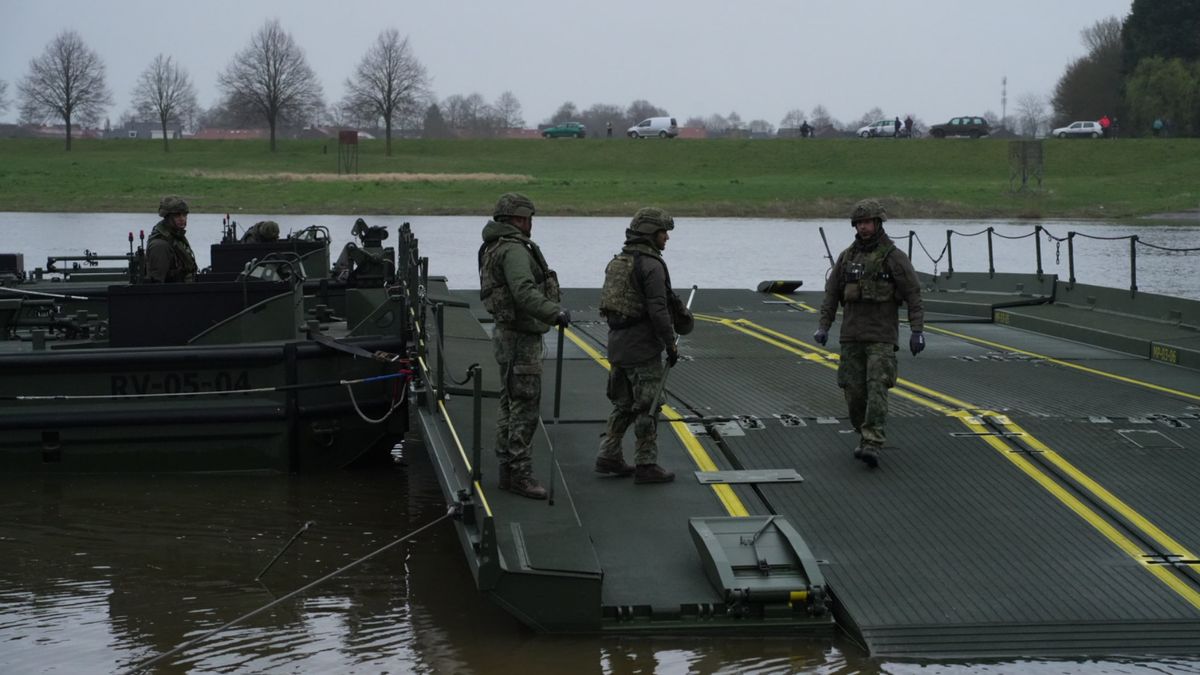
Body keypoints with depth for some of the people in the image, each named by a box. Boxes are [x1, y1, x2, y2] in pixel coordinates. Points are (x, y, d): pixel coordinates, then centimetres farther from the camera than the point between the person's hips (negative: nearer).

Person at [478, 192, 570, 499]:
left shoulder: (494, 248, 14)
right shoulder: (514, 249, -19)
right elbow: (524, 292, -34)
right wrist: (555, 312, -43)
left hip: (509, 334, 11)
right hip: (520, 338, -11)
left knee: (510, 405, 15)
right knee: (525, 407, -9)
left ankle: (507, 470, 22)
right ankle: (520, 474, -8)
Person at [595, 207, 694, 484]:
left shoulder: (618, 261, 13)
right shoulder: (651, 265, -15)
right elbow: (658, 310, -20)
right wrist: (671, 345, -13)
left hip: (617, 343, 9)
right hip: (643, 347, -9)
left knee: (624, 404, 17)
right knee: (647, 406, -1)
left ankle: (609, 457, 18)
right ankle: (646, 465, 2)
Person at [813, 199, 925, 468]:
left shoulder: (895, 257, -6)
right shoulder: (847, 256, 8)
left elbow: (914, 295, -6)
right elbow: (832, 294, 11)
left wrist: (918, 332, -12)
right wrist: (823, 327, 2)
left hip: (882, 337, -5)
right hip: (852, 335, 5)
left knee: (877, 389, -15)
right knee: (854, 391, 4)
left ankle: (872, 446, -22)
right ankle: (865, 436, 25)